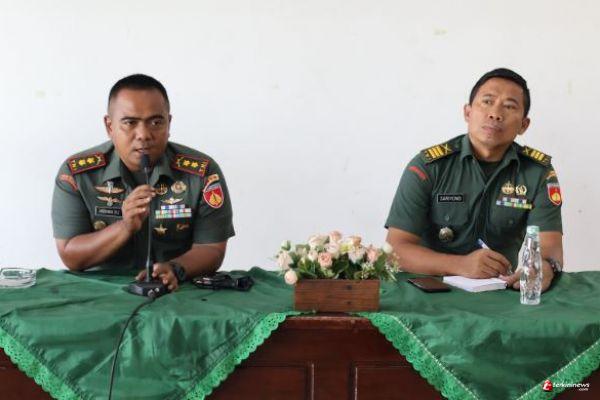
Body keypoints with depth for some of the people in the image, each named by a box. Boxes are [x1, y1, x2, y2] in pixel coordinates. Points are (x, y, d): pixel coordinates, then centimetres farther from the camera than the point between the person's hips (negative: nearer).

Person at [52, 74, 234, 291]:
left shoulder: (203, 173, -6)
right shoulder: (75, 173, -5)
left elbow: (211, 249, -5)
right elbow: (71, 258, -6)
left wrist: (174, 269, -26)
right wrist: (125, 227, -22)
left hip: (178, 292, 2)